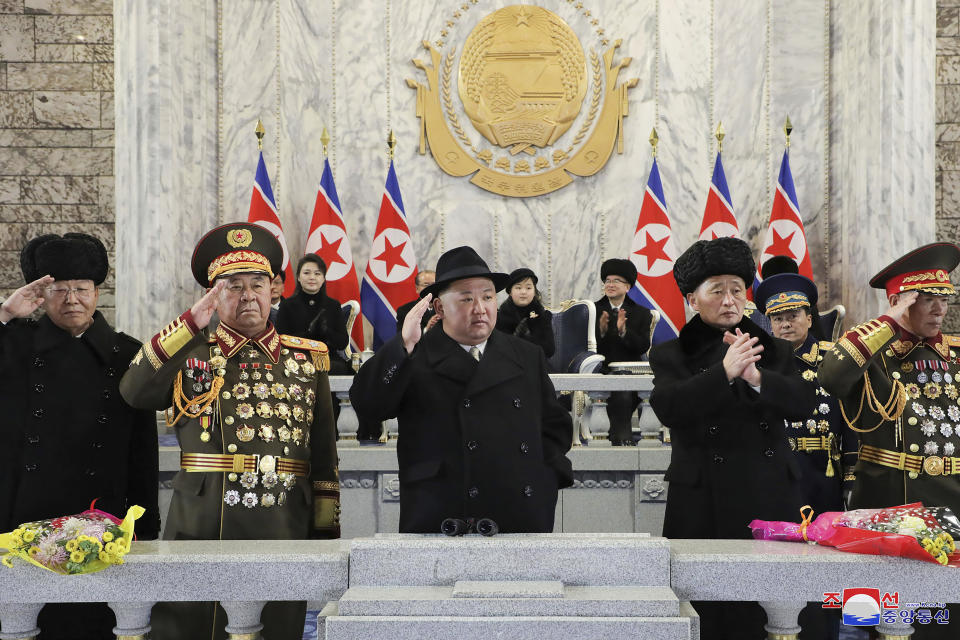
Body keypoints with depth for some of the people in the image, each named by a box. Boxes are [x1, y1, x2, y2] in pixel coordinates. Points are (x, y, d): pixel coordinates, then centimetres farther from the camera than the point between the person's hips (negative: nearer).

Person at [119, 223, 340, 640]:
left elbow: (324, 454, 11)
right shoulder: (191, 352, 8)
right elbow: (133, 393, -12)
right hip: (201, 529, -1)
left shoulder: (308, 359, 12)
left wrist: (326, 530, 6)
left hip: (285, 531, 2)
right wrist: (192, 322, -14)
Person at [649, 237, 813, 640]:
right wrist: (724, 372, -23)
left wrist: (756, 377, -18)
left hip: (770, 502, 2)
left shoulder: (774, 351, 15)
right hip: (704, 506, -2)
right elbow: (667, 407, -11)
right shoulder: (671, 355, 7)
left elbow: (803, 403, 0)